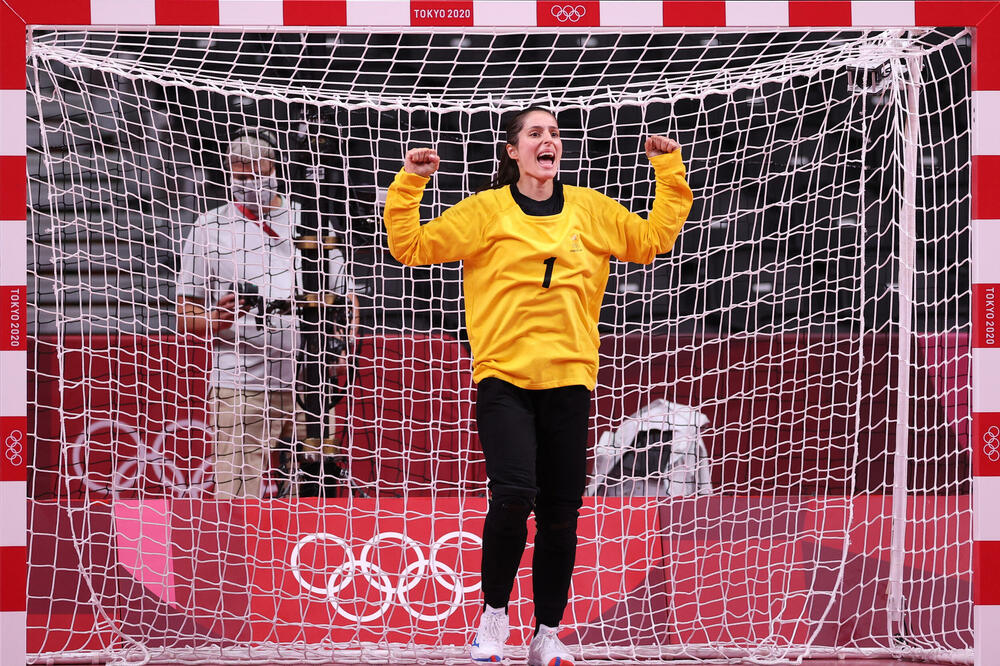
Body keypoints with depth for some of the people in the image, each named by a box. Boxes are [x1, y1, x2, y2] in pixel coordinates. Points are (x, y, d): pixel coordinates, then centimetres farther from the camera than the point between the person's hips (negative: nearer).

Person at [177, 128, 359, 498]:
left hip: (309, 384, 2)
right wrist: (217, 318, -15)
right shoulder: (209, 228, 10)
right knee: (235, 499, -12)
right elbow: (186, 316, 7)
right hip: (241, 387, -2)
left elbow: (344, 297, 18)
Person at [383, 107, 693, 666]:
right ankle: (494, 613, 2)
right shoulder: (487, 210, 2)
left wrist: (670, 172, 13)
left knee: (561, 512, 4)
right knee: (513, 495, -20)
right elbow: (412, 247, 2)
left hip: (568, 379, 3)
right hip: (504, 378, -3)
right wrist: (409, 186, -8)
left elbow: (655, 238, 19)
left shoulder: (592, 210, 10)